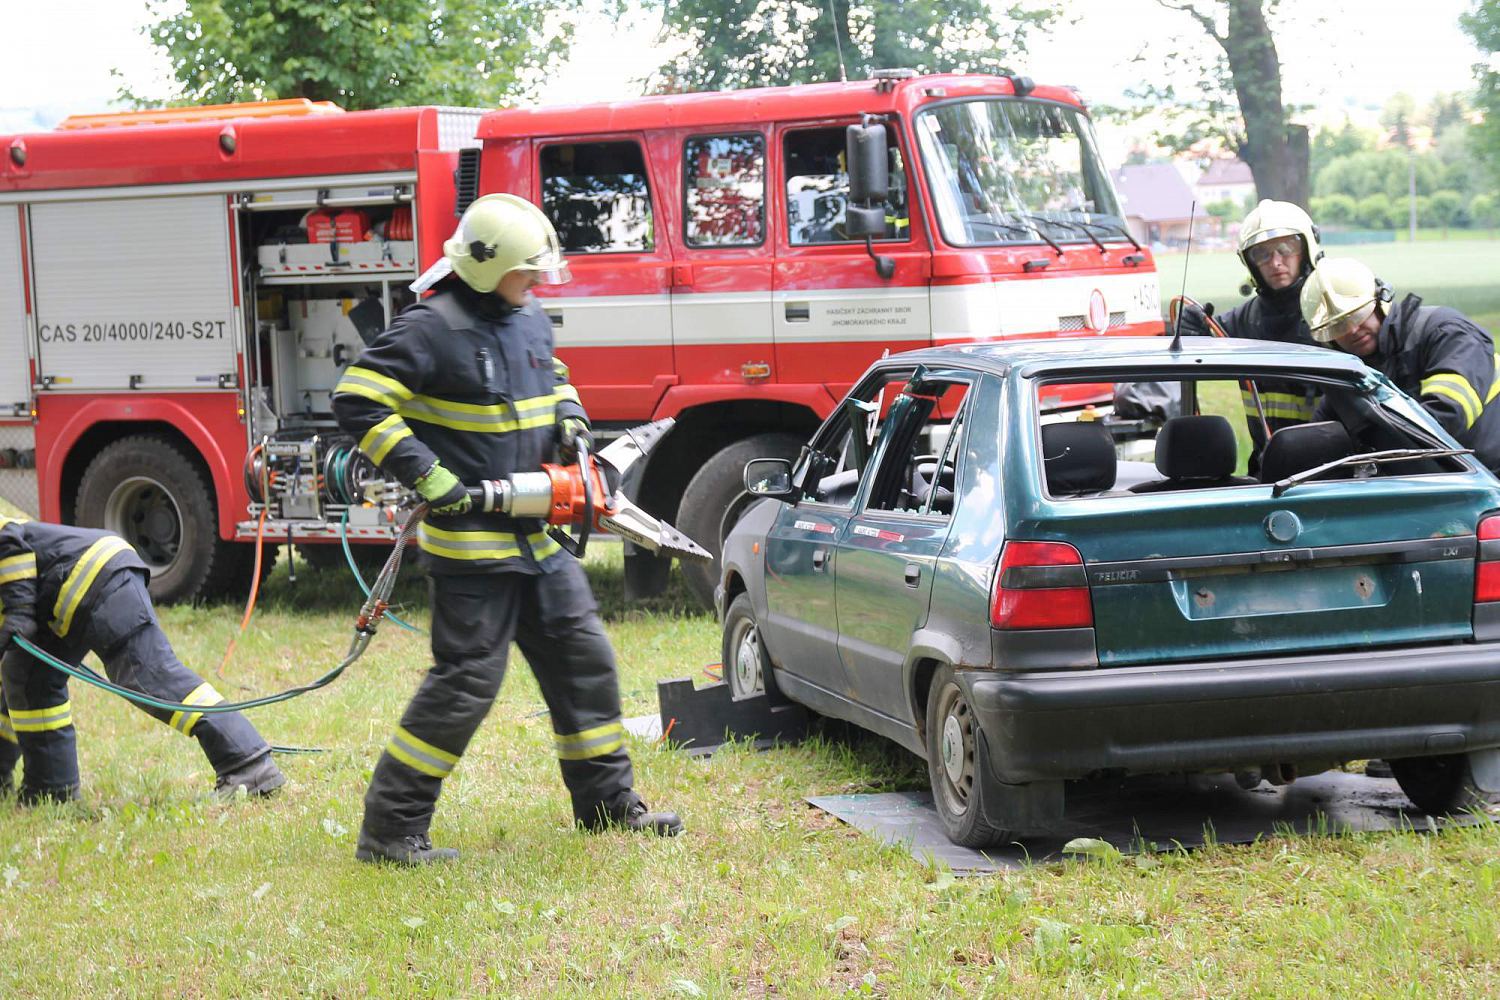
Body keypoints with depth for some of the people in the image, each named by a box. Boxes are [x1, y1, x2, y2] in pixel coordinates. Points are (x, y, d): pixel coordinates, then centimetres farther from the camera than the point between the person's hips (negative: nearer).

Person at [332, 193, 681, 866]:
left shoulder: (530, 321, 11)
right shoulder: (432, 330, -15)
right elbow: (357, 401, -20)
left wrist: (569, 417, 10)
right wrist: (425, 474, -23)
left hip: (533, 533, 9)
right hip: (470, 538, -9)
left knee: (582, 654, 11)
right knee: (467, 679, -10)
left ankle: (607, 803, 24)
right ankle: (389, 831, -5)